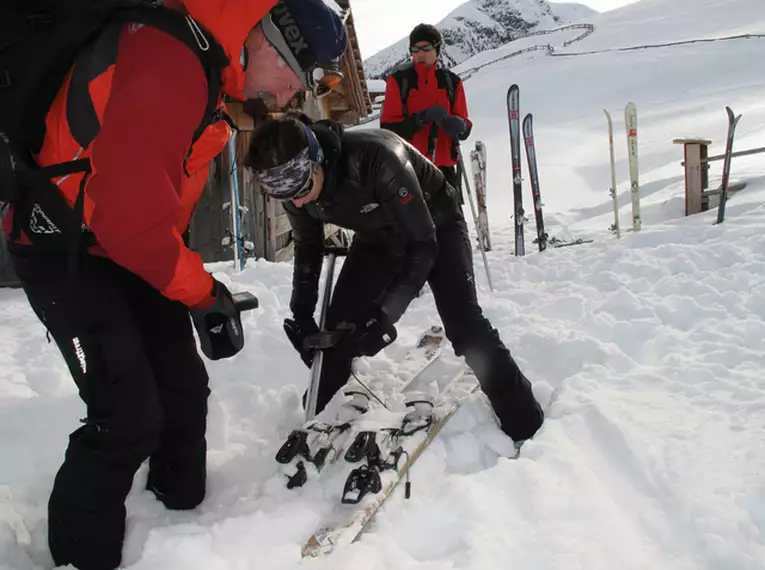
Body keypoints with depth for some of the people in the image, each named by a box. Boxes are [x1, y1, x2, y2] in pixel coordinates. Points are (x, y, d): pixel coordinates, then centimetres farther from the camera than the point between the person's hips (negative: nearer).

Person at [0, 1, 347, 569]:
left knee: (183, 388, 12)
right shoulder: (168, 62, -28)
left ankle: (182, 514, 32)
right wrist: (202, 292, -16)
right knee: (129, 416, -11)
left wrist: (194, 281, 8)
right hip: (67, 254, -9)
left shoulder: (199, 56, 5)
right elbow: (131, 211, -30)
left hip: (128, 249, 10)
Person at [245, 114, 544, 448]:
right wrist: (301, 316, -7)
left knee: (465, 325, -15)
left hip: (435, 225, -5)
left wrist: (386, 314, -38)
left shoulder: (376, 157, -42)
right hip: (377, 237, 5)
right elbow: (307, 249, -1)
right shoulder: (295, 182, -22)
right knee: (338, 326, -4)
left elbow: (422, 243, -34)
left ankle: (526, 426, 1)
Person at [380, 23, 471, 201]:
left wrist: (458, 127, -17)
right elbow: (388, 128, -6)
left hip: (445, 166, 3)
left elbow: (465, 127, 9)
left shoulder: (451, 81, 9)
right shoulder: (399, 80, 1)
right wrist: (422, 117, -21)